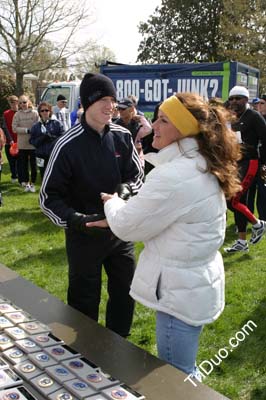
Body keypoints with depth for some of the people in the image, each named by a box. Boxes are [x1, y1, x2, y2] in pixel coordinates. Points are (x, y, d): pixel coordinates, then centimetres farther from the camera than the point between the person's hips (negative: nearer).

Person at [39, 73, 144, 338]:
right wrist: (75, 220, -29)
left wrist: (126, 188, -20)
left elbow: (136, 175, 4)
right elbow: (49, 197, -13)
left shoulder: (122, 137, -5)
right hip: (84, 235, -4)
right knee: (85, 301, 10)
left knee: (125, 293, 18)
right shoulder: (68, 145, -18)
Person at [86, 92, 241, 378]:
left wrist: (112, 202, 4)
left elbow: (127, 226, -17)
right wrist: (117, 216, 8)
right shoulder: (203, 168, 4)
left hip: (180, 291, -10)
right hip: (197, 283, 10)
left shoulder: (174, 176, -29)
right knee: (183, 371, 28)